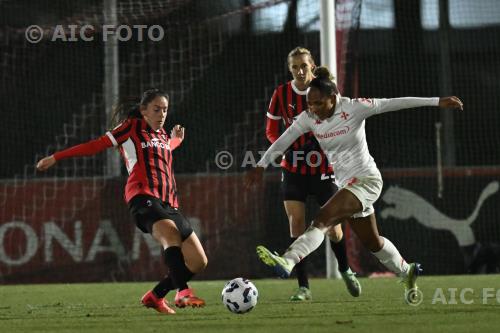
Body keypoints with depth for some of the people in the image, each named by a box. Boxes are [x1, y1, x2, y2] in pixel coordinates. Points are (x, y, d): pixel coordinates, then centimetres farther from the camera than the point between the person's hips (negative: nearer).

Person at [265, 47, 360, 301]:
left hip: (323, 168, -1)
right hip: (293, 169, 1)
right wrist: (286, 146, -12)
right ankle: (303, 287, -3)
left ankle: (345, 271, 28)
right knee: (296, 225, -8)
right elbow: (271, 131, 6)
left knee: (332, 227, 0)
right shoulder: (282, 94, -3)